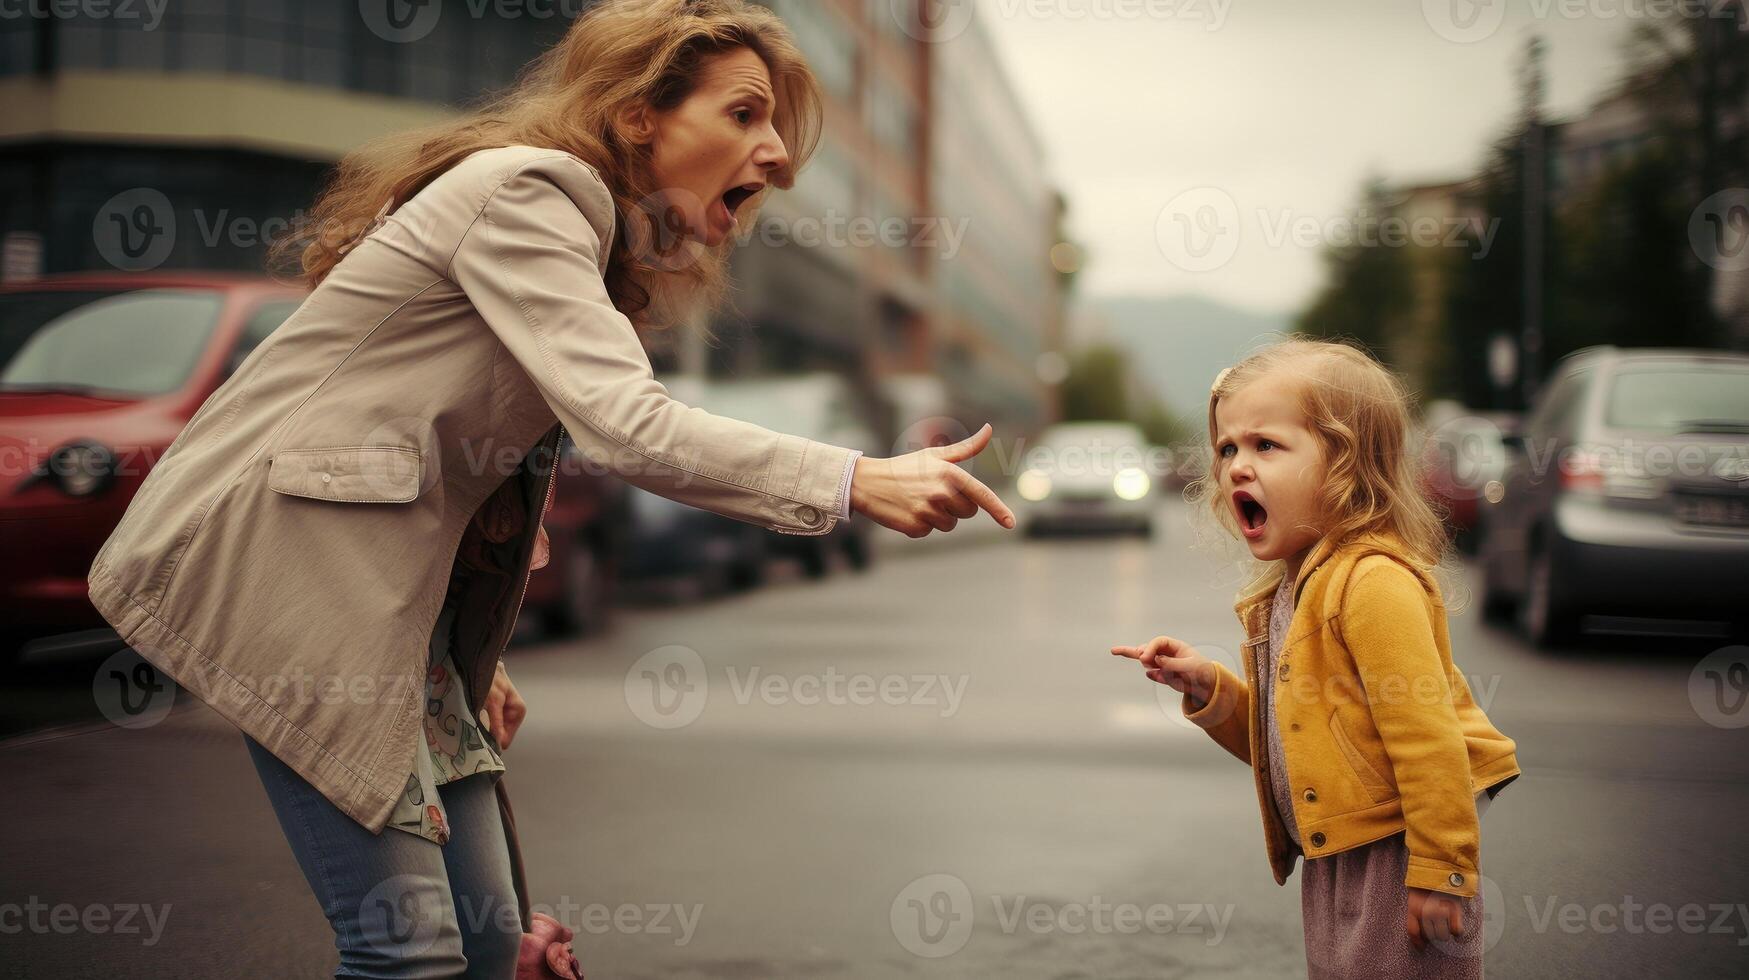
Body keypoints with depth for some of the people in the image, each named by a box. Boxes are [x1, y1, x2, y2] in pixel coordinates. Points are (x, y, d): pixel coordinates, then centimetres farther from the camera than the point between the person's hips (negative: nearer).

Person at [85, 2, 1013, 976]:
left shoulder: (590, 234, 15)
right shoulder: (524, 192, -15)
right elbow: (628, 425, -28)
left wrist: (474, 655, 13)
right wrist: (856, 482, -31)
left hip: (395, 592, 10)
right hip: (284, 550, -10)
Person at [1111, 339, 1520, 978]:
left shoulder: (1374, 581, -20)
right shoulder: (1287, 591, 11)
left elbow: (1427, 735, -23)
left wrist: (1439, 871, -22)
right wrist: (1209, 690, 3)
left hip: (1395, 853, -9)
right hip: (1334, 860, 9)